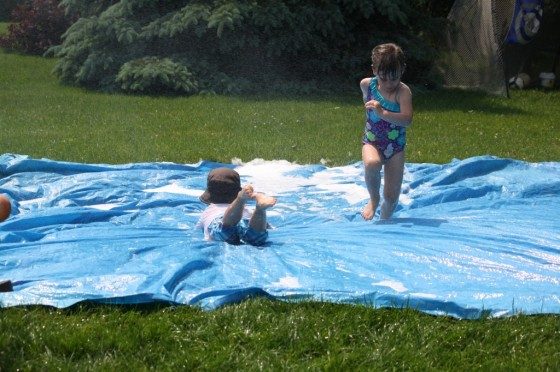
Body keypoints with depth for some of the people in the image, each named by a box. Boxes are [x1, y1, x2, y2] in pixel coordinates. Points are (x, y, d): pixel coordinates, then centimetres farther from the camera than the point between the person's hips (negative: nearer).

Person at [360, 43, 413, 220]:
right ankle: (373, 199, -8)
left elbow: (407, 120, -30)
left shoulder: (403, 91, -17)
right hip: (372, 142, 1)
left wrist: (382, 112, -40)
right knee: (372, 163, -35)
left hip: (395, 146, -1)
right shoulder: (366, 84, -5)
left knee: (391, 196, 0)